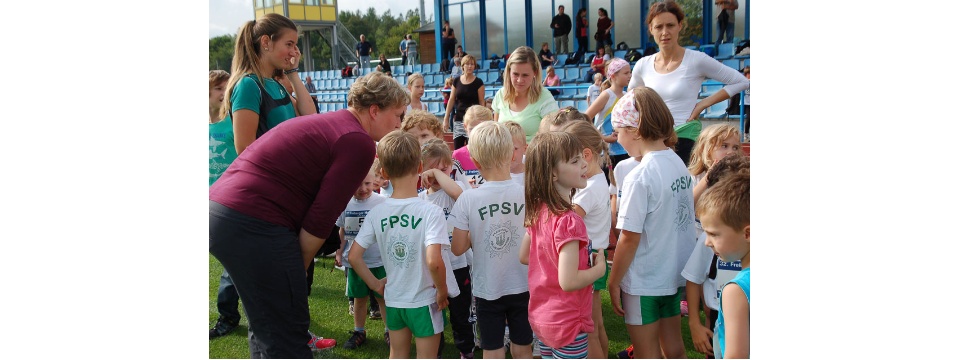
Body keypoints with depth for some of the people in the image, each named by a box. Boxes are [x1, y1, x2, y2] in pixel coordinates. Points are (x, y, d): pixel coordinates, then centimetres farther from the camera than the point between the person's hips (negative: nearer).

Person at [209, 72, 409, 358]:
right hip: (254, 226, -10)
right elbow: (321, 216, -12)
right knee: (287, 337, 0)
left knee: (267, 328, 22)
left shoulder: (327, 123, 21)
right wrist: (298, 268, 1)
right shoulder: (359, 143, -8)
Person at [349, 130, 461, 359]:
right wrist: (442, 291, -14)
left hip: (393, 300, 4)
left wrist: (375, 284, 8)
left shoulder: (376, 214, -7)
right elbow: (434, 261, -30)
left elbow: (354, 257, -4)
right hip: (424, 301, -4)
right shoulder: (430, 211, -20)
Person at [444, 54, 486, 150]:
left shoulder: (478, 82, -2)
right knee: (457, 149, 1)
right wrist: (446, 117, 7)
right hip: (458, 119, 3)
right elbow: (451, 100, 10)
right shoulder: (456, 81, 7)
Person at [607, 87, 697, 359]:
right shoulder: (678, 163, -1)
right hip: (675, 273, 7)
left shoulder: (639, 178, -22)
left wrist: (613, 283, -9)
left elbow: (630, 239, -19)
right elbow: (676, 219, 7)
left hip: (644, 282, -7)